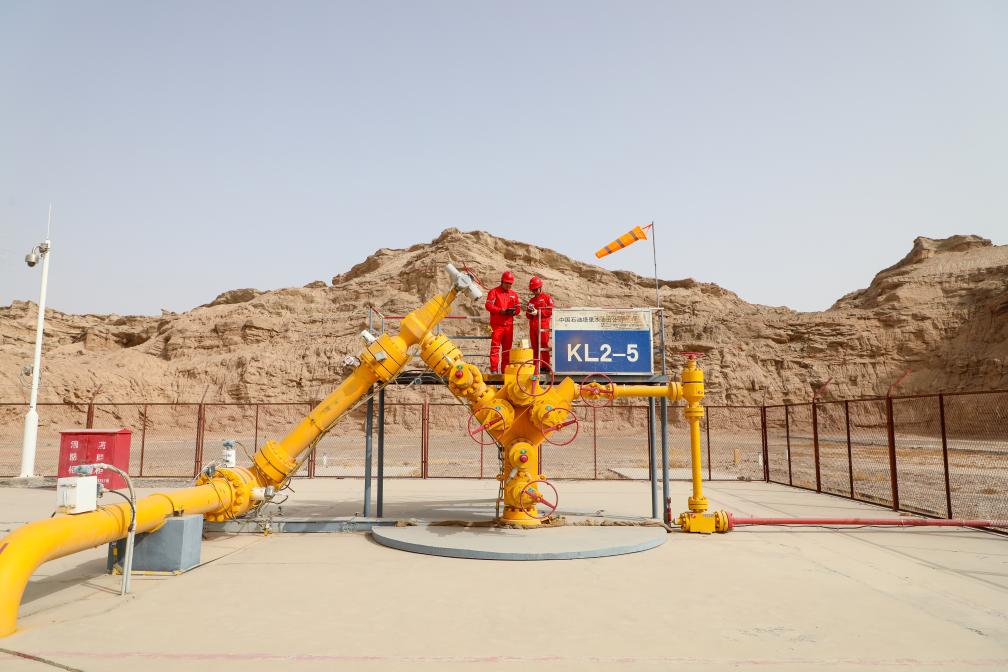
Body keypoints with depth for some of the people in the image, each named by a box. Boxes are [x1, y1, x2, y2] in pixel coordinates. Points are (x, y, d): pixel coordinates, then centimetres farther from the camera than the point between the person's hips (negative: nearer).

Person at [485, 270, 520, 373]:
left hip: (509, 324, 5)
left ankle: (505, 369, 14)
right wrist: (500, 311, -19)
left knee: (507, 347, 7)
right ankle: (494, 369, -7)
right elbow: (488, 305, -9)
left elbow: (518, 307, 13)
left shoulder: (514, 294, 15)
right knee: (495, 346, -8)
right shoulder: (494, 292, 1)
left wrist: (513, 311, -10)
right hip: (497, 324, -5)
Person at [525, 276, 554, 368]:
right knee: (535, 347, 5)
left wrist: (538, 312, -11)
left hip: (543, 325, -6)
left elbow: (550, 311, -7)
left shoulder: (547, 297, 4)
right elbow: (528, 316, 21)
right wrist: (529, 312, -2)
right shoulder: (531, 300, 21)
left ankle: (546, 366, -4)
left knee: (544, 346, -6)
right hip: (533, 326, 6)